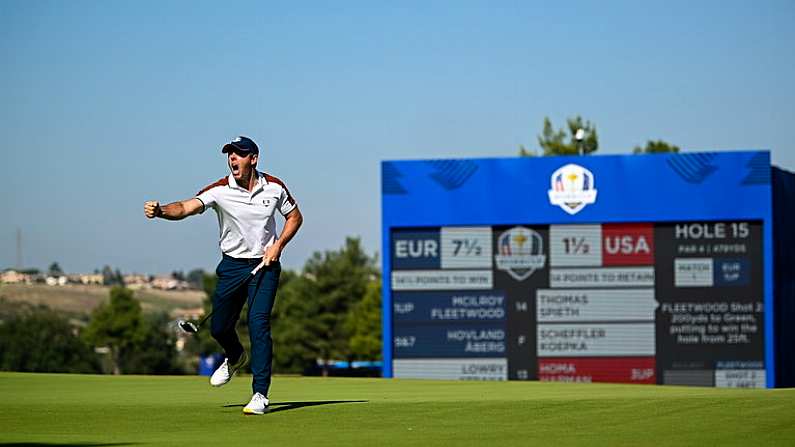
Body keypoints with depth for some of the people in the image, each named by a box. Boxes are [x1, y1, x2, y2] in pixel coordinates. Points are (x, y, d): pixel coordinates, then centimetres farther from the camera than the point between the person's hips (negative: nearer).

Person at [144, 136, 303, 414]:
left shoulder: (274, 187, -5)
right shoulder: (220, 190, -11)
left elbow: (295, 217, 11)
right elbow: (186, 208, -26)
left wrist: (278, 244, -7)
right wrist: (160, 211, -47)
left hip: (264, 265, -1)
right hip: (232, 265, 1)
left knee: (258, 322, -16)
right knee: (219, 328, 5)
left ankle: (260, 394, -14)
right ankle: (235, 358, 42)